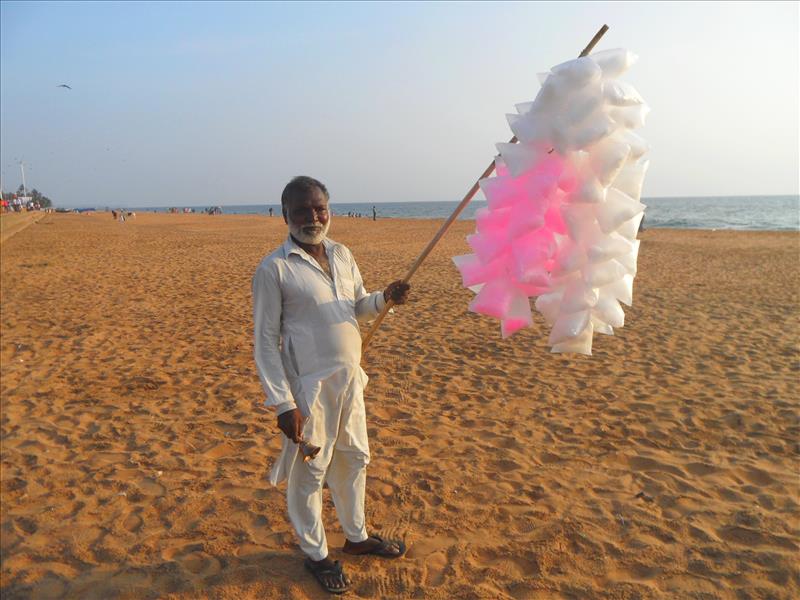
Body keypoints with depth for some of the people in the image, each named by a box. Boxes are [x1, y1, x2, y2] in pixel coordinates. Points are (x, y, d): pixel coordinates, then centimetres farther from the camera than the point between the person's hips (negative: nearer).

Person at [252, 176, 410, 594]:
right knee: (310, 471, 8)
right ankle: (315, 553, 31)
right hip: (308, 386, -7)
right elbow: (265, 340, -13)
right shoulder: (274, 269, -14)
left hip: (349, 378, 7)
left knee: (354, 459, 20)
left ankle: (357, 536, 43)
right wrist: (283, 403, -17)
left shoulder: (342, 255, 6)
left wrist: (386, 297, -5)